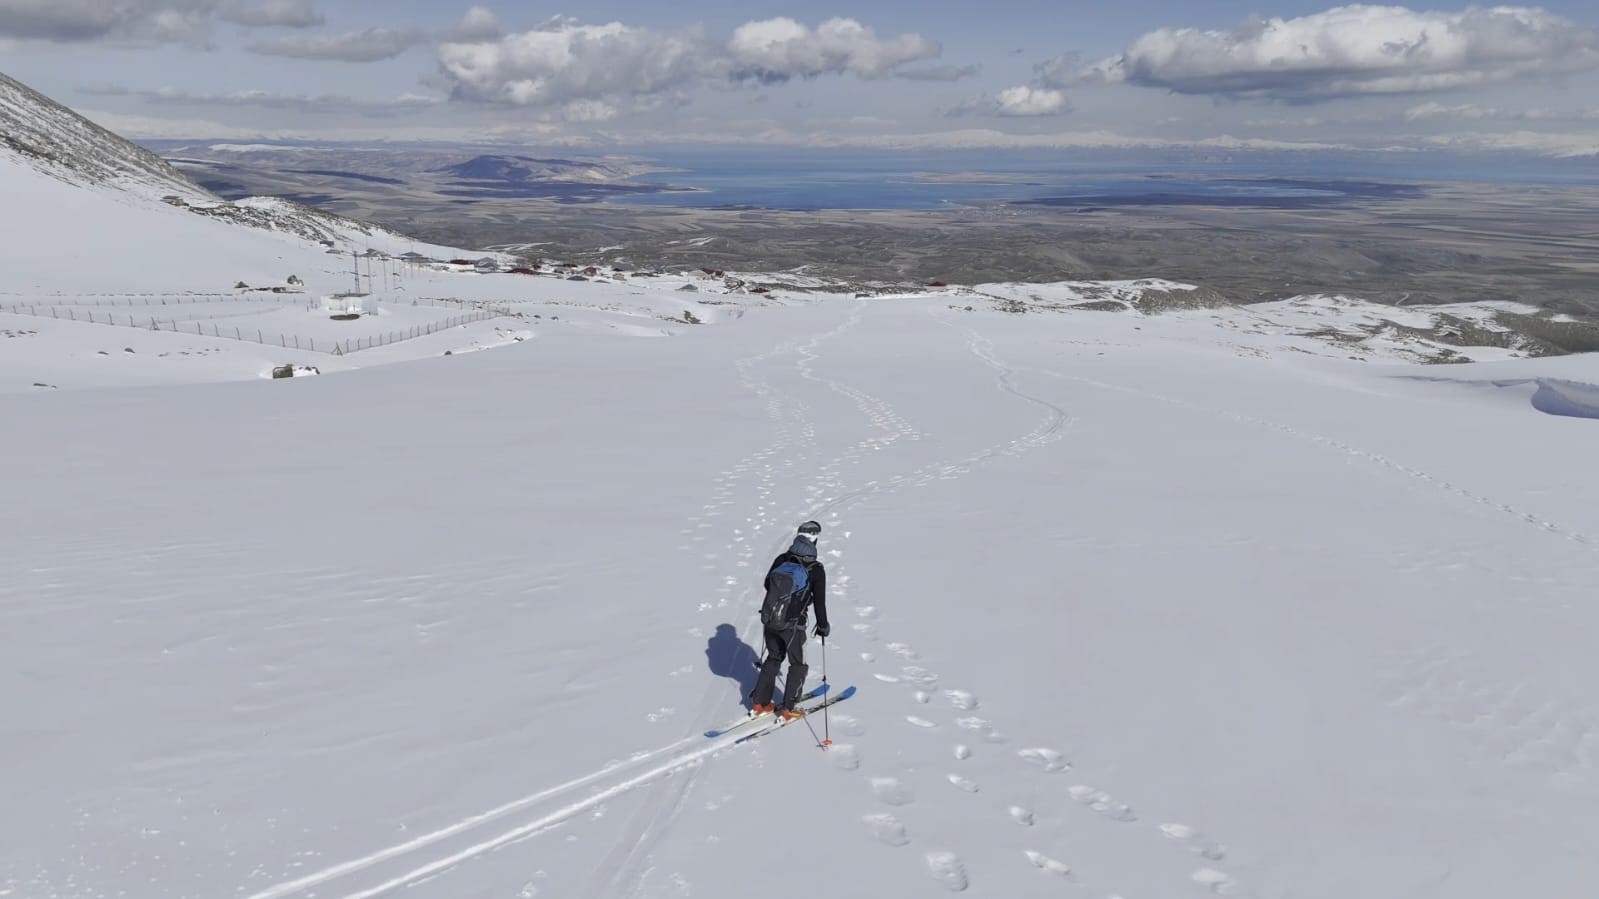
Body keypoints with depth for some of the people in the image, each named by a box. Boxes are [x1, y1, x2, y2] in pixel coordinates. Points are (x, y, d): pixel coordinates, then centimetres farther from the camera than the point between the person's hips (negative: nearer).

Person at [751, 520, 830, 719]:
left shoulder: (782, 560, 0)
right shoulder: (816, 569, -13)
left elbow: (767, 583, 13)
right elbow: (819, 601, -9)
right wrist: (823, 626, 4)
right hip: (793, 625, -5)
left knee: (773, 658, 23)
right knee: (798, 665, 13)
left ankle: (760, 702, 25)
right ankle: (787, 709, 14)